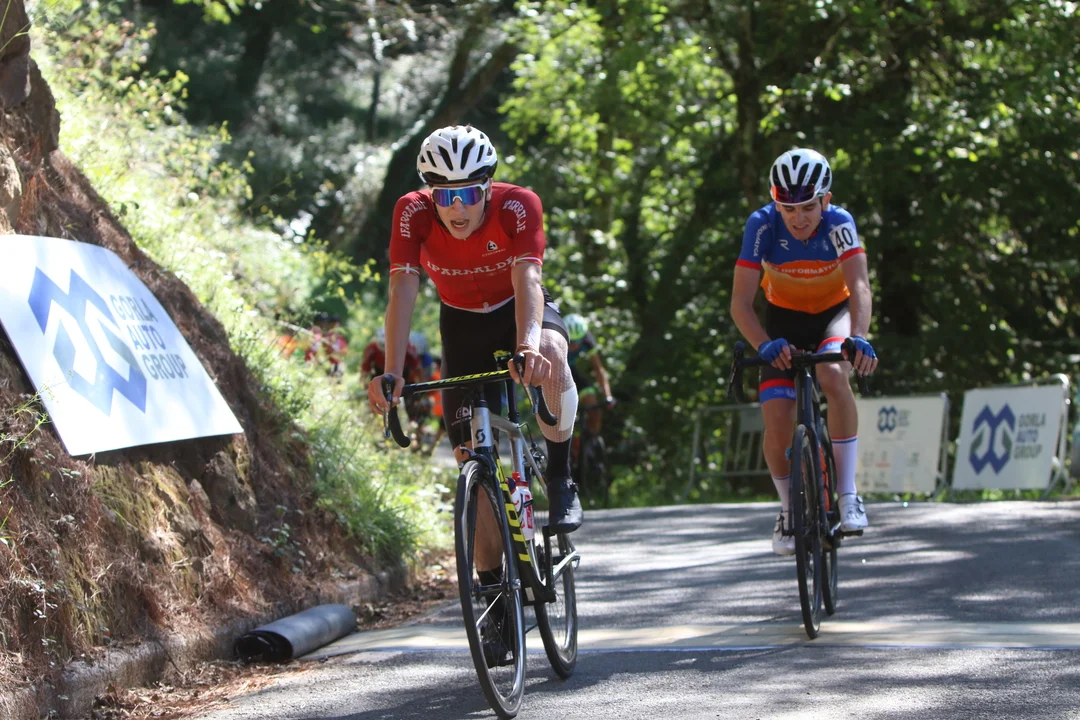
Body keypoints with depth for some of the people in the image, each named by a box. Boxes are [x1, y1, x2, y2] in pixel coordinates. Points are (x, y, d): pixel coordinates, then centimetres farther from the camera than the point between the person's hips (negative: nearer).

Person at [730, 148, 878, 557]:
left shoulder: (838, 223, -27)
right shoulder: (762, 225, -26)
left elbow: (859, 286, -39)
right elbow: (740, 303, -28)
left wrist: (859, 338, -58)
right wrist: (765, 345, -46)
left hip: (834, 312, -1)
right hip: (785, 318, 1)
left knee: (833, 376, -34)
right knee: (777, 421, -14)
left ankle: (847, 493, -26)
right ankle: (789, 509, 13)